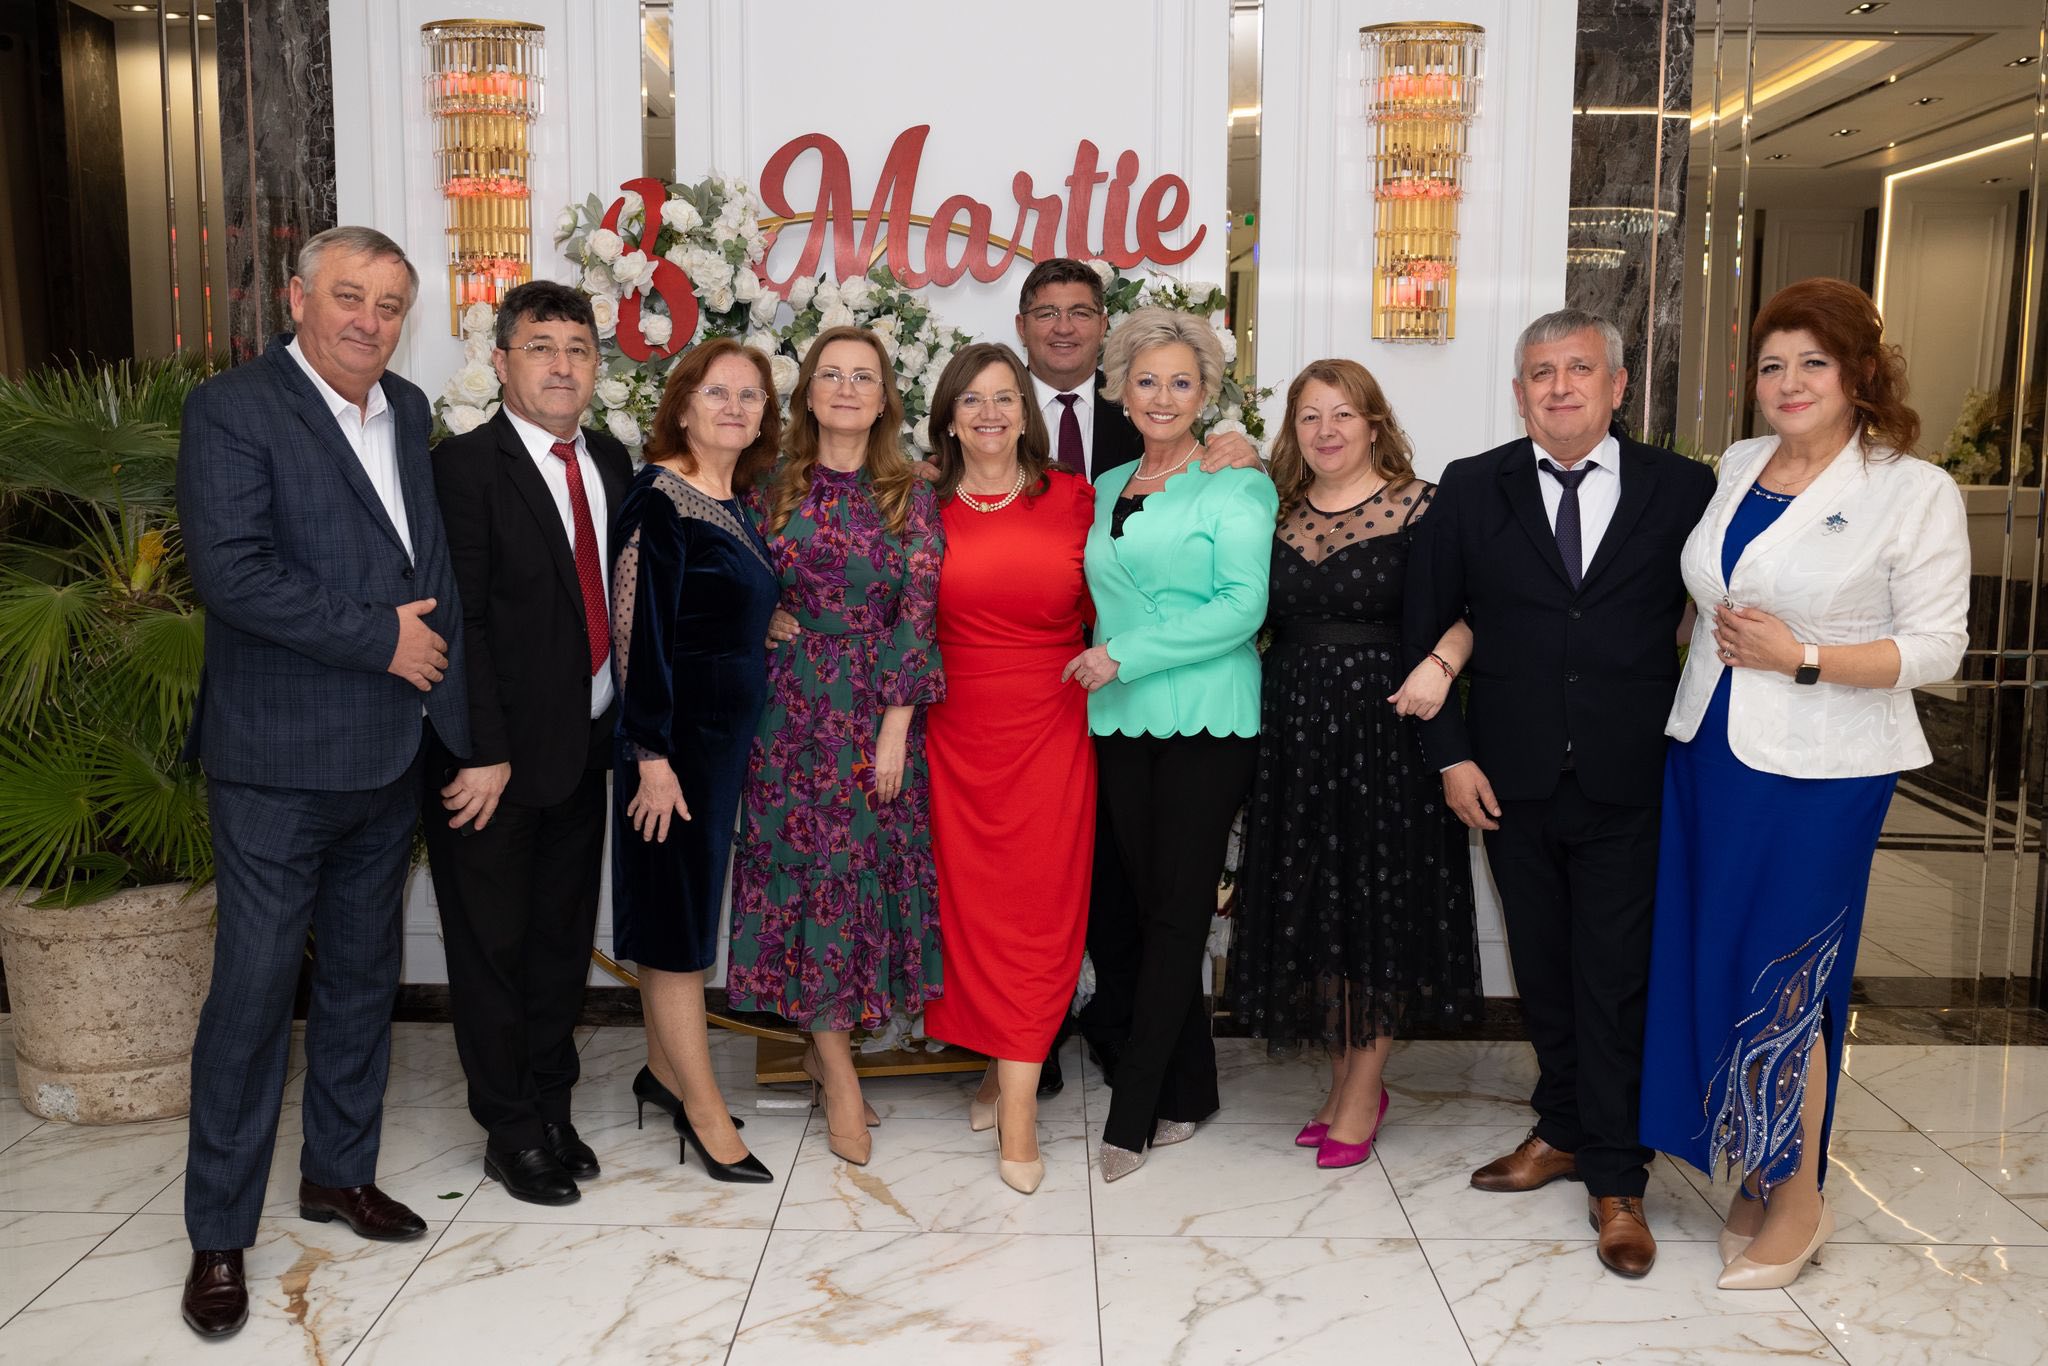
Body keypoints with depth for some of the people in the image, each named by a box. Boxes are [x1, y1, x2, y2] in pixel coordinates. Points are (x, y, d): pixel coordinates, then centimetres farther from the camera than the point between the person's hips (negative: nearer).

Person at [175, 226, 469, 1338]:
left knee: (362, 974, 17)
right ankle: (219, 1235, 17)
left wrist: (446, 697, 4)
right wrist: (381, 637, -17)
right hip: (277, 760, -6)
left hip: (390, 755, 7)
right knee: (254, 987, 1)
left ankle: (339, 1170, 35)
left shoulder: (409, 412, 10)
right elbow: (232, 572, -21)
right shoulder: (232, 410, -10)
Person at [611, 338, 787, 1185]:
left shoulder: (739, 503, 10)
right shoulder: (662, 495, -13)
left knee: (687, 902, 16)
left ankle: (664, 1067, 29)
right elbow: (642, 627, -18)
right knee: (678, 909, 1)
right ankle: (703, 1106, 9)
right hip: (679, 734, -8)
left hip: (729, 733, 8)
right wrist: (652, 755, -20)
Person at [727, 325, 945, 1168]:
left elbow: (918, 615, -4)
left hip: (880, 710, 0)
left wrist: (895, 727, -11)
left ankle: (825, 1045, 19)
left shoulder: (911, 497, 2)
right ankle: (841, 1073, 8)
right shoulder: (775, 492, 6)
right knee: (808, 867, -1)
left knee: (869, 867, 2)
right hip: (792, 709, 0)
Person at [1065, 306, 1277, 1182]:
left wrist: (1126, 655, -15)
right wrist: (1100, 664, 5)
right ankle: (1186, 1093, 22)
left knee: (1176, 911, -2)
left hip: (1205, 722, -6)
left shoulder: (1234, 486, -3)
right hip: (1120, 720, 6)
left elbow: (1243, 607, -12)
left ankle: (1133, 1113, 3)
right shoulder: (1106, 488, 16)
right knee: (1146, 902, 9)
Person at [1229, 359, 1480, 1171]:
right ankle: (1348, 1083, 24)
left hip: (1385, 727, -4)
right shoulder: (1276, 513, 10)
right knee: (1311, 908, 9)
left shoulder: (1419, 506, -4)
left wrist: (1441, 663, -23)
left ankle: (1362, 1092, 16)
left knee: (1378, 906, 2)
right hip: (1294, 731, 5)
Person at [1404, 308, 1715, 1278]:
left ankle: (1616, 1179, 17)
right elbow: (1428, 627, 4)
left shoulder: (1685, 491, 0)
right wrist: (1452, 754, -2)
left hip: (1632, 785, -2)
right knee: (1542, 970, 14)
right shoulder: (1471, 490, 2)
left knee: (1616, 979, 3)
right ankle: (1563, 1130, 33)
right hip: (1513, 781, 2)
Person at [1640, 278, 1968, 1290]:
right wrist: (1723, 639, 6)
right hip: (1710, 753, 6)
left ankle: (1798, 1200, 19)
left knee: (1781, 980, -1)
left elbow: (1935, 647, -10)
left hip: (1819, 772, -5)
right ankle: (1758, 1176, 27)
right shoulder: (1736, 467, 9)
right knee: (1713, 967, 9)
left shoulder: (1915, 491, -7)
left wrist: (1802, 656, -18)